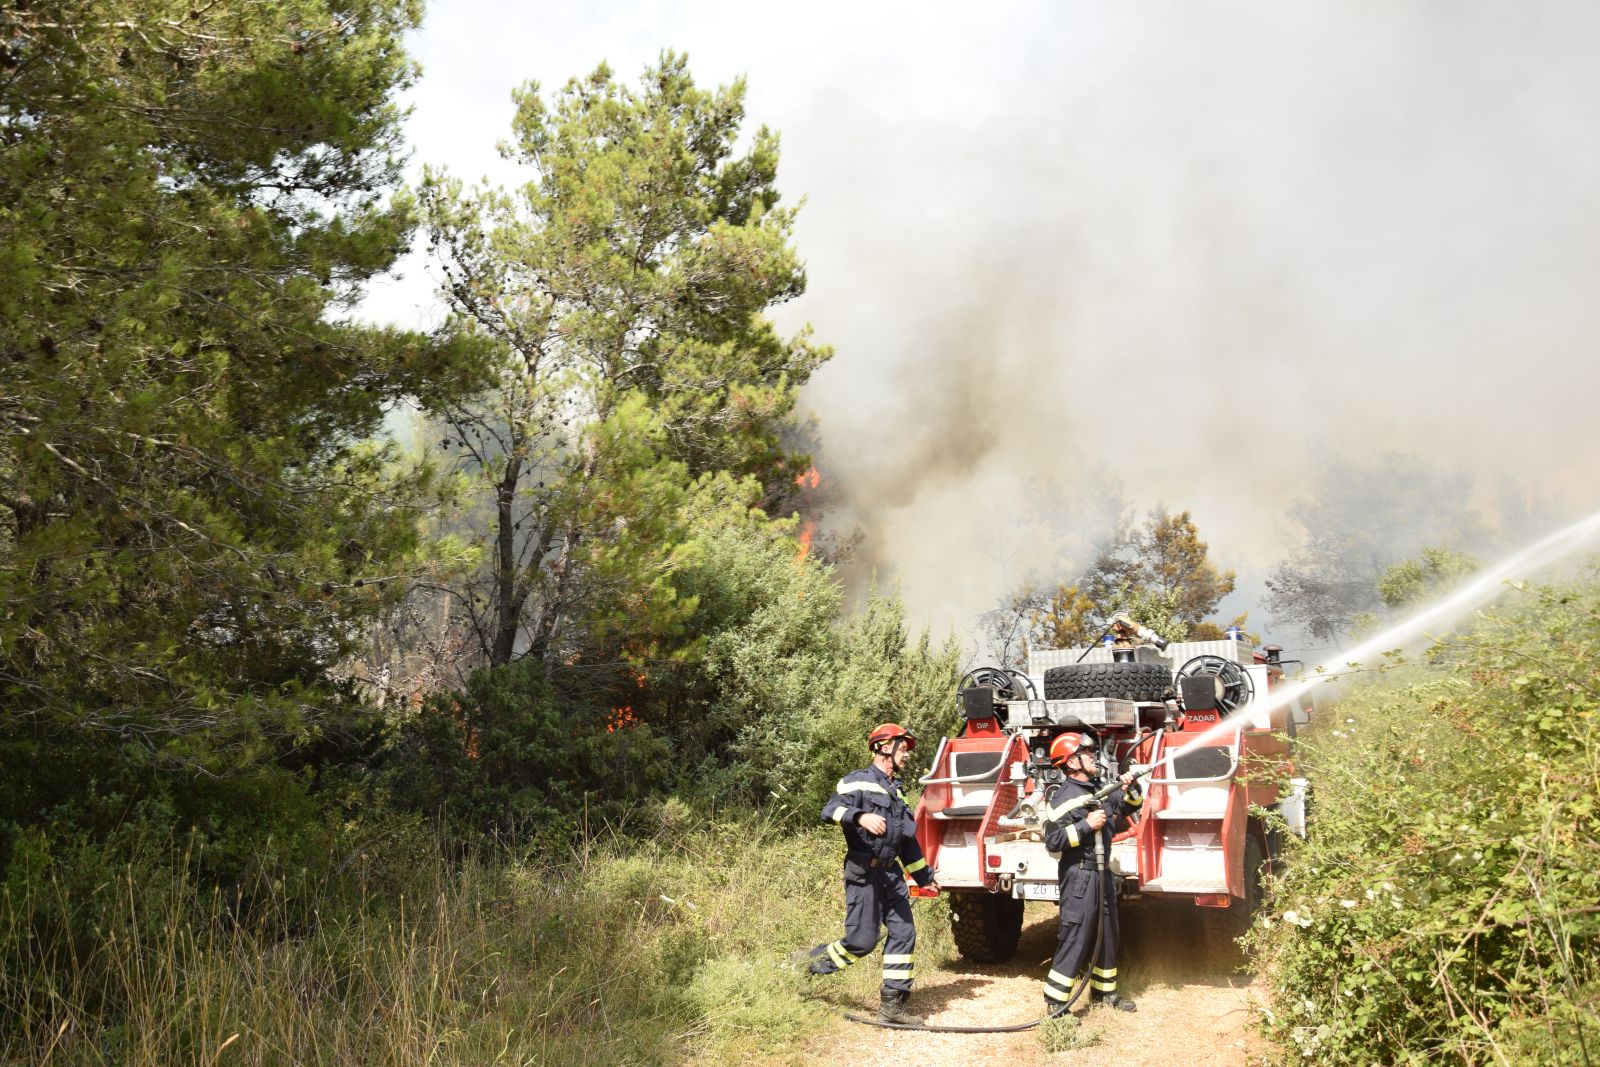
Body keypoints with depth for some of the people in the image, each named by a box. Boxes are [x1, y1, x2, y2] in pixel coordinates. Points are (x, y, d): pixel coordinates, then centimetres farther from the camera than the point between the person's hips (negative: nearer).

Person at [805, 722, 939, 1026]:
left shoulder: (895, 790, 20)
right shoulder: (858, 781, -6)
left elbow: (908, 840, 27)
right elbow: (830, 810, -22)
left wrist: (925, 877, 27)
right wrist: (860, 816, -40)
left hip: (891, 873, 8)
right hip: (864, 873, -8)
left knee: (904, 934, 1)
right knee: (863, 940, -10)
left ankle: (891, 1005, 9)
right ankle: (811, 964, 13)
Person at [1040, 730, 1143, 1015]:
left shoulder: (1101, 789, 11)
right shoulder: (1063, 797, -15)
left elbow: (1130, 806, 21)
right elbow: (1053, 841, -22)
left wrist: (1130, 789, 0)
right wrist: (1086, 825, -24)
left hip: (1103, 873, 9)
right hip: (1079, 876, -9)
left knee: (1108, 937, 19)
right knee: (1074, 941, -8)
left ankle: (1104, 990, 35)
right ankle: (1055, 1004, -1)